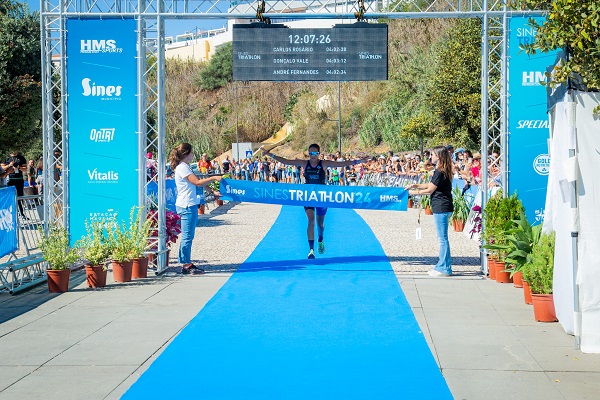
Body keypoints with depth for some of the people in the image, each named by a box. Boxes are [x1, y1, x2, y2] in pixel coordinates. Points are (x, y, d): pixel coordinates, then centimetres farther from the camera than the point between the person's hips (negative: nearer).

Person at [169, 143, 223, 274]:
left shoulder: (185, 167, 18)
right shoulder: (182, 168, -14)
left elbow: (197, 184, 20)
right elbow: (197, 182, -19)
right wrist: (214, 178, -10)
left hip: (190, 205, 11)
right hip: (186, 206, -11)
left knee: (188, 236, 12)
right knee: (187, 236, -6)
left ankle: (187, 264, 17)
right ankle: (186, 265, -3)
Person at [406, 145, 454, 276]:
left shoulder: (439, 172, -16)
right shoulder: (443, 171, 14)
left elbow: (430, 190, -13)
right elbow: (431, 185, 21)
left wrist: (414, 192, -1)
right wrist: (415, 185, 16)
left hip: (441, 208, -10)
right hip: (443, 208, 10)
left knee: (443, 238, -6)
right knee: (442, 238, 14)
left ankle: (444, 268, -2)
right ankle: (443, 265, 21)